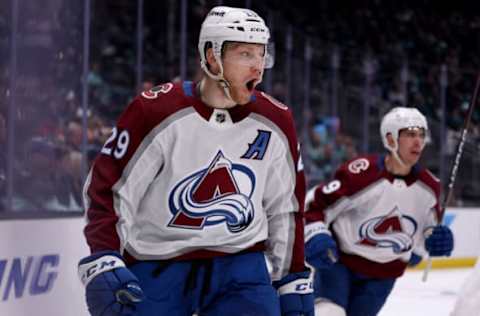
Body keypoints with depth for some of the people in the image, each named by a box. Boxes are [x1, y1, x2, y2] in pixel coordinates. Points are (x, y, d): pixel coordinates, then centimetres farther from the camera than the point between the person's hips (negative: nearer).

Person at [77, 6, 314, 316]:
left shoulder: (274, 122, -2)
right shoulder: (156, 111, -15)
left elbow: (286, 208, 10)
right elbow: (107, 190, -10)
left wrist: (294, 284, 11)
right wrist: (102, 266, -19)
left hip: (240, 265, 2)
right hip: (156, 268, -2)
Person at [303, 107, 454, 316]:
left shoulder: (428, 187, -5)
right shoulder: (361, 173, -22)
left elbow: (426, 226, 12)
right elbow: (315, 205, -14)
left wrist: (434, 240, -10)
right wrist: (316, 237, -28)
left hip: (383, 275, 5)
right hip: (339, 260, -5)